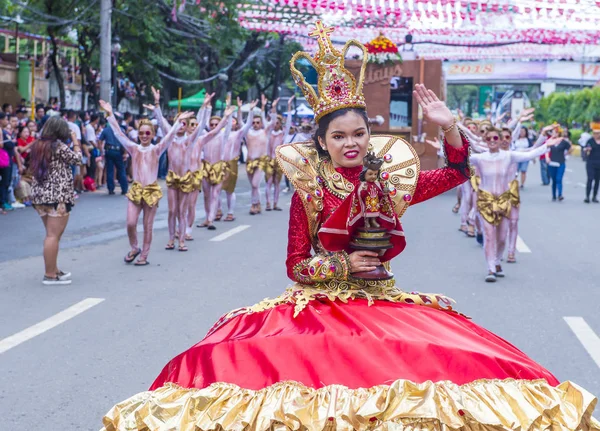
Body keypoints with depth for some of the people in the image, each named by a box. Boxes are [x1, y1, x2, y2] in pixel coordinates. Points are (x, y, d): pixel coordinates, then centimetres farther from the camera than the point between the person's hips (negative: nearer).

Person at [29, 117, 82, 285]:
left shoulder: (37, 145, 10)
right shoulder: (59, 146, -13)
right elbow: (77, 158, -3)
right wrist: (75, 140, 12)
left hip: (40, 194, 8)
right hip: (58, 195, -8)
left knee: (51, 234, 17)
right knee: (54, 235, -5)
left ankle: (54, 270, 22)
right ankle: (50, 275, -4)